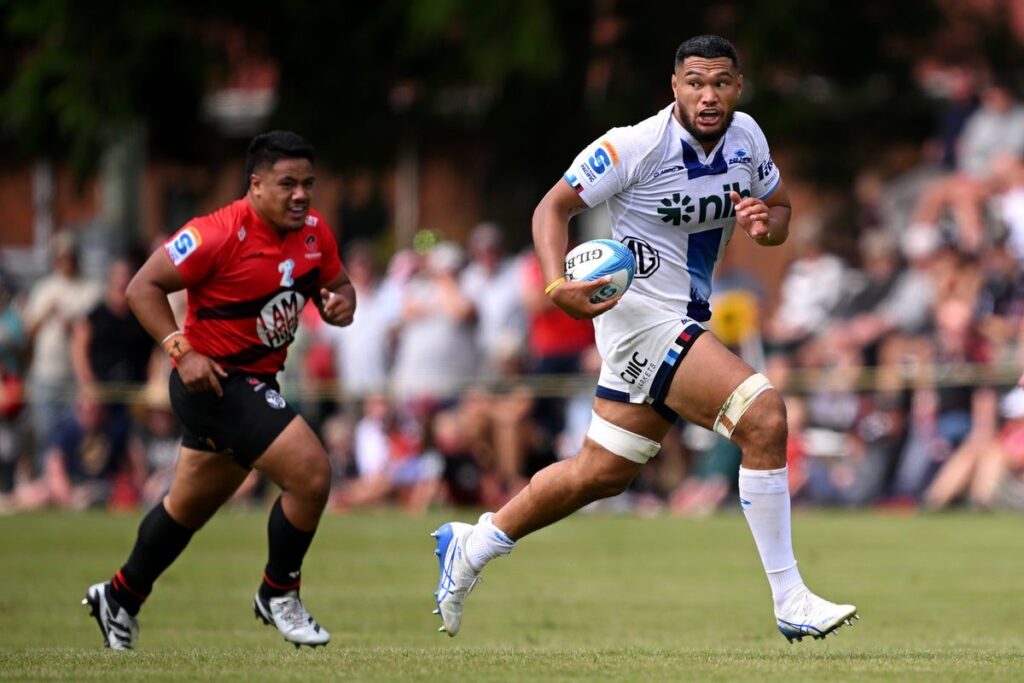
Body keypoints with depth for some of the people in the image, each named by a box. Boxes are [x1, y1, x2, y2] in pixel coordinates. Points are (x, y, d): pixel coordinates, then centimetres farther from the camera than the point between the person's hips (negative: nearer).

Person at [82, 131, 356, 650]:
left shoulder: (314, 232, -1)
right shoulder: (219, 235, -22)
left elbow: (337, 284, 15)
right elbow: (143, 287, -17)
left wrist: (340, 303, -10)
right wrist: (182, 351, -26)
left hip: (255, 384, 8)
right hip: (213, 379, -8)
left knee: (190, 506, 22)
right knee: (311, 473, -19)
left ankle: (119, 598, 41)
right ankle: (279, 595, 1)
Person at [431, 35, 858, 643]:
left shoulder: (746, 136, 1)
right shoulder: (636, 146, -18)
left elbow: (782, 211, 14)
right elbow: (554, 207, -11)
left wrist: (766, 222, -11)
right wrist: (557, 285, -28)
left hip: (688, 320, 8)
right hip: (643, 316, -8)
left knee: (603, 473, 16)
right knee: (764, 416, -23)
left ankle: (470, 547, 35)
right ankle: (790, 604, -18)